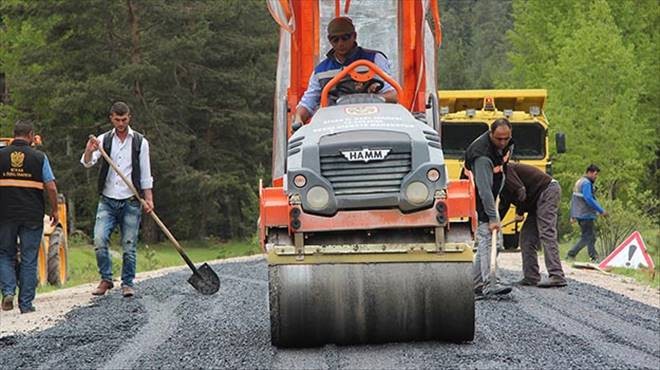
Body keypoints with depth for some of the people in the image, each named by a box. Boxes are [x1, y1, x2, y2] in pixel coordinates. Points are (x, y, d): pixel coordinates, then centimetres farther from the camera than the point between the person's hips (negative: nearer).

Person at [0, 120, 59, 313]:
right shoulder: (39, 157, -2)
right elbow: (51, 188, -6)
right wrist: (54, 210, 7)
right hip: (32, 216, -1)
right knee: (29, 260, 7)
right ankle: (26, 303, 7)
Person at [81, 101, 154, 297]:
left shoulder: (140, 142, 4)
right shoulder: (104, 140, 5)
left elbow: (145, 174, 5)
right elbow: (87, 163, -8)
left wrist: (148, 199, -4)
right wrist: (89, 152, -30)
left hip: (131, 202, -1)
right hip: (107, 201, 1)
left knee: (129, 246, 0)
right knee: (99, 240, -14)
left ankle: (127, 283, 11)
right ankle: (106, 279, 0)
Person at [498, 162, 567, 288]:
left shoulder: (506, 170, -15)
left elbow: (520, 192, -22)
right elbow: (503, 206, 19)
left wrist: (519, 213, -7)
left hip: (548, 191, -10)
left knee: (546, 233, -18)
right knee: (527, 236, 8)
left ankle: (557, 276, -27)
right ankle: (531, 277, 6)